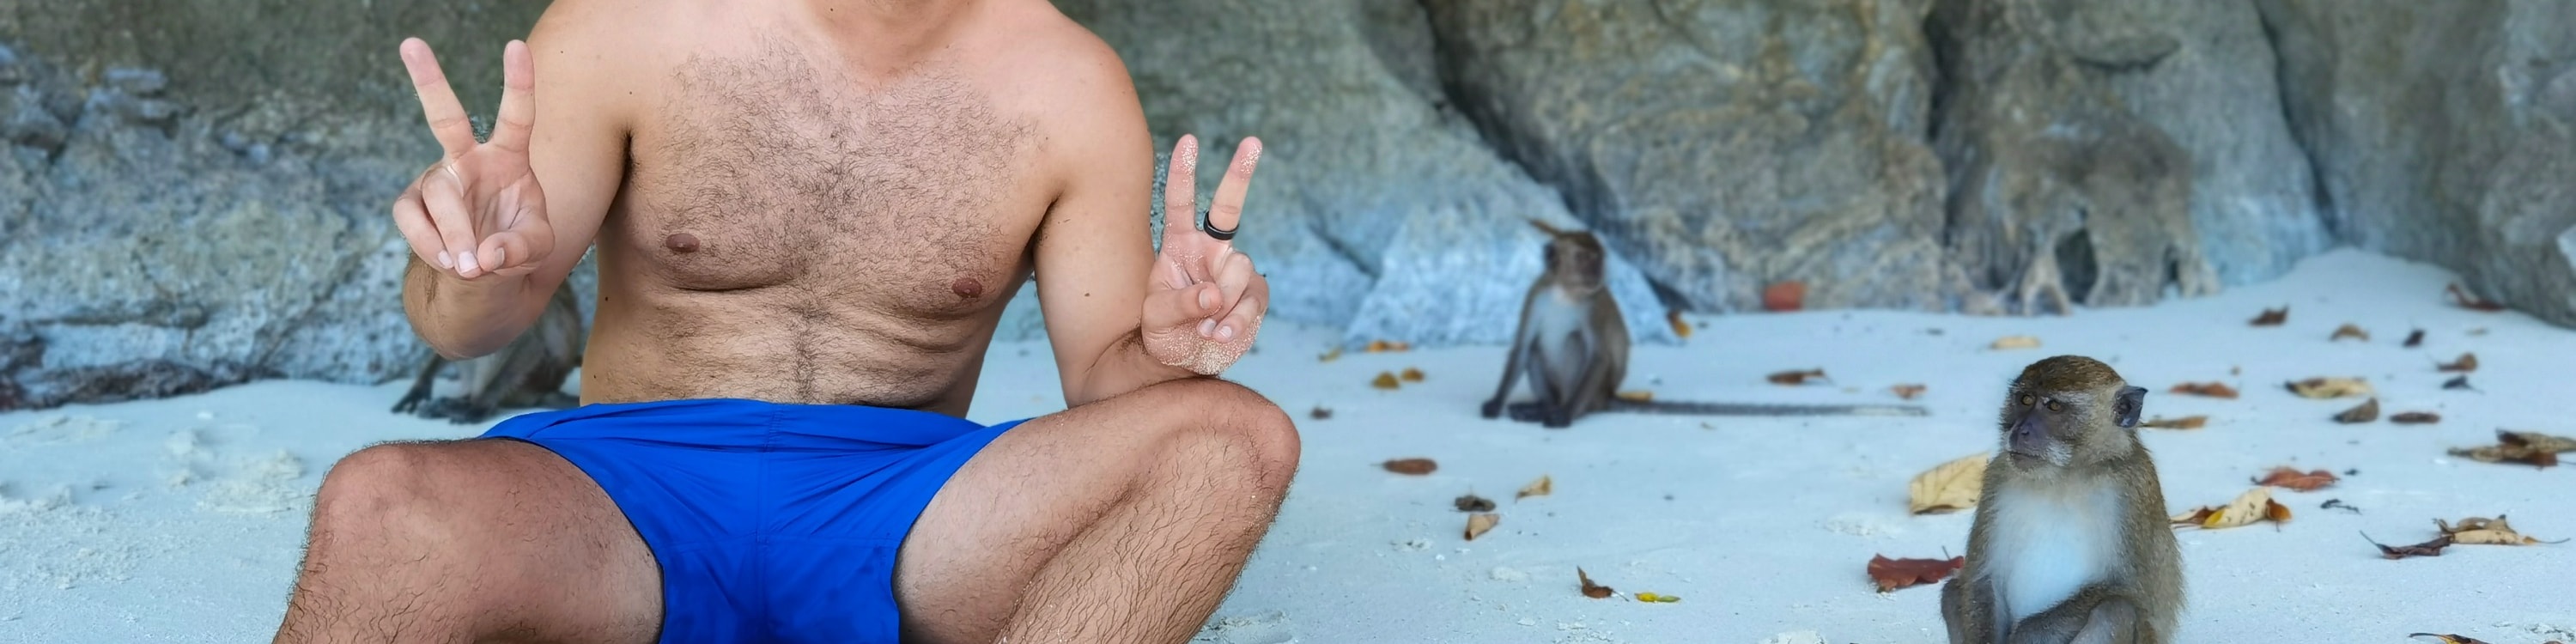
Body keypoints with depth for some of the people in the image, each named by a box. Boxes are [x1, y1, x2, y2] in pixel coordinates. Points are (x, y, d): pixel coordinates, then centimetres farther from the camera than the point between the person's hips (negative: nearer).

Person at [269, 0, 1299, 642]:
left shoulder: (1067, 88, -1)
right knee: (377, 515, -35)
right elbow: (459, 330, -2)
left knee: (1238, 443, -25)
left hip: (905, 521, 2)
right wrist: (487, 271, -27)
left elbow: (1105, 379, 3)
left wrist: (1164, 345, -21)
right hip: (633, 500, -1)